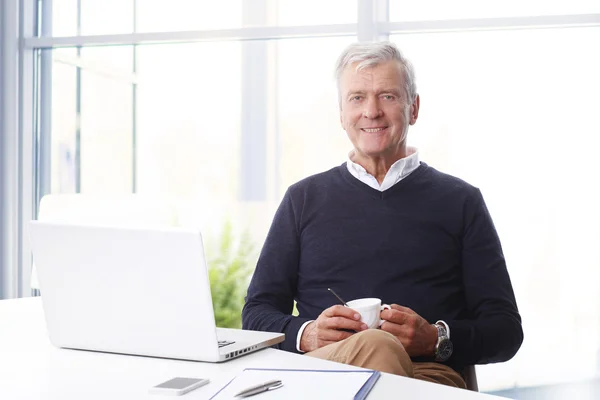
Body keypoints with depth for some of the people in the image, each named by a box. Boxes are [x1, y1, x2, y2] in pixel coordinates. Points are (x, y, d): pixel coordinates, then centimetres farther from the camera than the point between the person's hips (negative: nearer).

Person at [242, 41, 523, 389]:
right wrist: (306, 333, -7)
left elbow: (506, 331, 11)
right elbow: (257, 313, 16)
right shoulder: (304, 199, 19)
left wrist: (436, 339, -10)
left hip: (428, 372, 2)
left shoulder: (460, 201, 15)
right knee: (375, 345, -38)